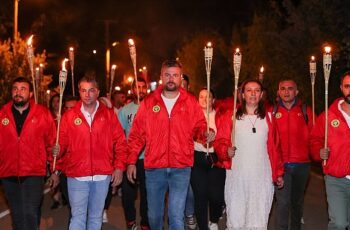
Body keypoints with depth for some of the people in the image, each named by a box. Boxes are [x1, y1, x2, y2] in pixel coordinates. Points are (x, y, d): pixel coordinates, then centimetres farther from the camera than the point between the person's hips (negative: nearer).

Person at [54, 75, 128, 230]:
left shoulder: (109, 115, 5)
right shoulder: (69, 116, 3)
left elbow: (120, 142, 4)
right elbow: (62, 142, 4)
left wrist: (119, 167, -1)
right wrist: (58, 150, -18)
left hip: (102, 176, 1)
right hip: (77, 176, -1)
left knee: (96, 216, 14)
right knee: (78, 217, 0)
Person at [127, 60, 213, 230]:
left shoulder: (191, 102, 5)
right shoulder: (149, 102, 5)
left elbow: (199, 125, 11)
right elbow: (137, 134, 5)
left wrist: (206, 133, -13)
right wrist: (131, 161, 1)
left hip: (181, 168, -1)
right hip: (154, 167, 1)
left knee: (176, 215, -5)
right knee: (154, 214, 12)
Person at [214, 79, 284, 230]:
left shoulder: (268, 118, 11)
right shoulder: (230, 117, 4)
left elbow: (274, 147, 14)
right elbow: (219, 142, 2)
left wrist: (278, 173, 14)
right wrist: (226, 150, -19)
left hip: (262, 178, 1)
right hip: (236, 177, -1)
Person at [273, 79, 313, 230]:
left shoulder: (305, 111, 5)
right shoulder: (273, 112, 1)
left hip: (302, 164, 2)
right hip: (281, 165, -2)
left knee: (298, 200, 17)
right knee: (283, 202, -8)